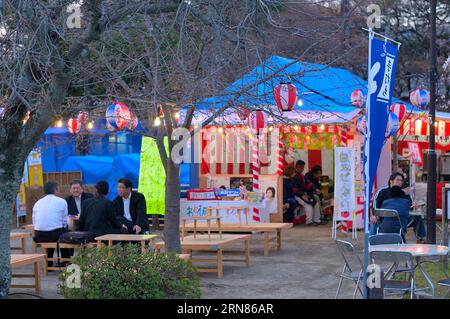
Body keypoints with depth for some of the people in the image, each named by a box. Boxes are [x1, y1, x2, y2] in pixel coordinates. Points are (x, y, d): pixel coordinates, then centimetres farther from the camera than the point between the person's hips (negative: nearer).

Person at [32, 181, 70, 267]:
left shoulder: (37, 203, 13)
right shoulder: (61, 201, 3)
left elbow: (34, 222, 15)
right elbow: (65, 221, 5)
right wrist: (63, 226, 27)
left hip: (39, 237, 4)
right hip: (56, 234, -4)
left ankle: (48, 264, 34)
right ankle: (66, 263, 31)